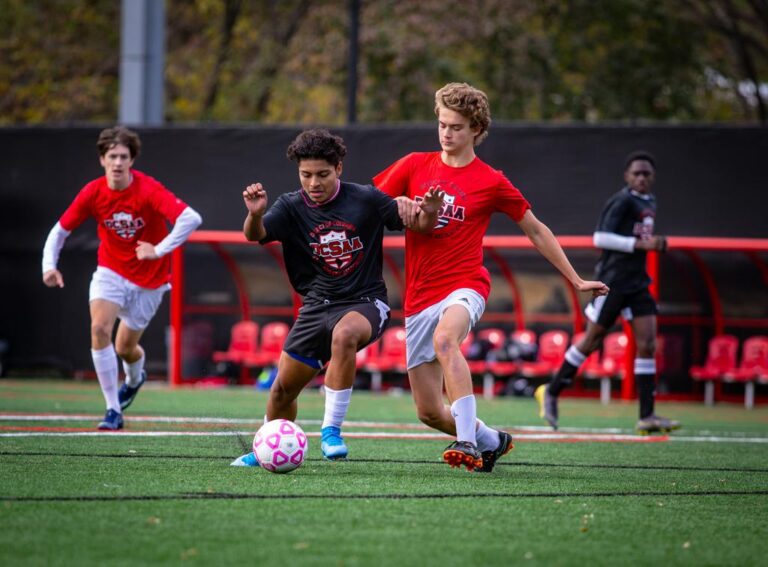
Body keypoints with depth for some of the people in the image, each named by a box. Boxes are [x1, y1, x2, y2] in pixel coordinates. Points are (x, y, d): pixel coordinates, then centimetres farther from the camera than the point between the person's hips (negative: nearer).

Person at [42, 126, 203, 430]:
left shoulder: (149, 190, -23)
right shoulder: (93, 193, -12)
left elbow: (191, 218, -34)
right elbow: (60, 230, 1)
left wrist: (160, 250, -36)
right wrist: (49, 265, -14)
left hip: (148, 279, -2)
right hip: (110, 272, 2)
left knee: (125, 347, 7)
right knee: (99, 328, -23)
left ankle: (135, 379, 48)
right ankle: (113, 411, -15)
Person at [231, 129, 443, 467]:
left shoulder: (365, 199, -8)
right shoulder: (291, 207, -4)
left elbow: (418, 224, -2)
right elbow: (255, 235, -21)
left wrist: (428, 214, -27)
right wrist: (255, 214, -44)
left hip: (365, 302, -4)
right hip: (317, 307, 4)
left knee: (344, 335, -38)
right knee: (282, 389, 7)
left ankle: (331, 431, -28)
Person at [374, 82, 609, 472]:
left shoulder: (490, 182, 3)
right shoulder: (415, 166, 8)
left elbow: (536, 230, 12)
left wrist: (576, 280, 13)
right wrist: (396, 204, -11)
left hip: (464, 286, -4)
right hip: (419, 297, 4)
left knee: (444, 338, -40)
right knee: (429, 412, 2)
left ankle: (467, 443, -44)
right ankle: (491, 441, 31)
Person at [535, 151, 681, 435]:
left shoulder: (649, 202, 15)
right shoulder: (622, 201, -12)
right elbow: (600, 238, -20)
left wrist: (655, 243, 10)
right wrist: (641, 244, -24)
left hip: (638, 283, 8)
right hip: (613, 281, -7)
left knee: (647, 344, -4)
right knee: (592, 340, 2)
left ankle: (647, 416, -6)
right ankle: (551, 392, 20)